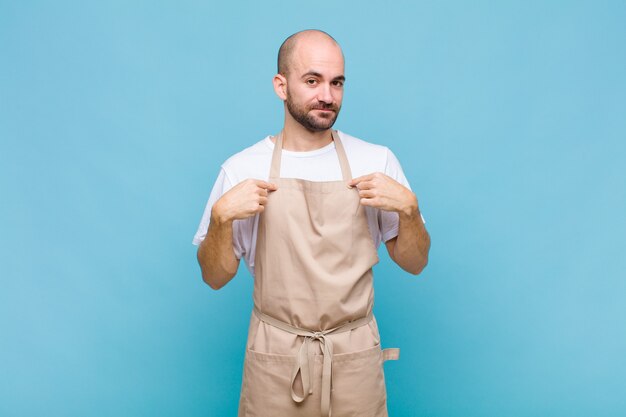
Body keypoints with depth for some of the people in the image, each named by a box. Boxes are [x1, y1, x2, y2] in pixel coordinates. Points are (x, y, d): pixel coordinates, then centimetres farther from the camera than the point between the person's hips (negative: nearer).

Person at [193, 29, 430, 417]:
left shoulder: (378, 161, -3)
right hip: (274, 357, 0)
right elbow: (215, 277, -1)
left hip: (355, 356, 1)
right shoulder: (242, 169, -5)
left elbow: (415, 263, 2)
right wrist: (221, 215, -17)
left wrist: (408, 207, -16)